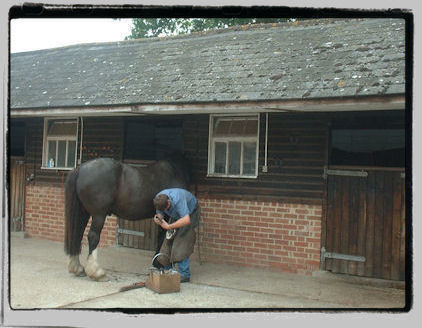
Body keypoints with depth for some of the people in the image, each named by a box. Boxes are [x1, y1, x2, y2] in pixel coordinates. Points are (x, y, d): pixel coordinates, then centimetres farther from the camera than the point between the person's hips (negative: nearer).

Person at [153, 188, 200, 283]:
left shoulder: (177, 200, -42)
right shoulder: (158, 200, -22)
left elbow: (186, 220, -48)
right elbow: (160, 214, -9)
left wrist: (168, 227, -45)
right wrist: (157, 219, -33)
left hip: (190, 213, -7)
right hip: (176, 215, 7)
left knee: (182, 244, -16)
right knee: (169, 240, -1)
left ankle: (184, 275, -14)